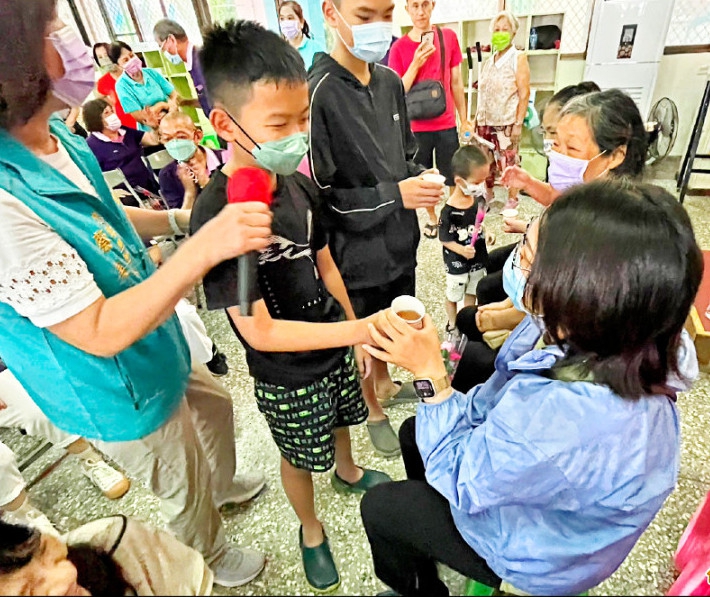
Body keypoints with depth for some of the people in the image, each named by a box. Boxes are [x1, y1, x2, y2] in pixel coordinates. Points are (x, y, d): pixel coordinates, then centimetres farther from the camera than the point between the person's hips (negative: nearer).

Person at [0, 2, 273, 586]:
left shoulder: (54, 137, -7)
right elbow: (101, 333, -32)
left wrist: (180, 219, -1)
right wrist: (205, 247, -40)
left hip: (157, 350, 8)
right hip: (121, 395, -7)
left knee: (214, 406, 32)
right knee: (184, 491, 20)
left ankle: (224, 486, 65)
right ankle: (212, 557, 56)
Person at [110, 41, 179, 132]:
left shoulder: (151, 72, 5)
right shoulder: (122, 85, -7)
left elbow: (175, 95, 4)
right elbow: (138, 117, -11)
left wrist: (171, 105, -18)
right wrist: (162, 105, -6)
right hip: (151, 131, -3)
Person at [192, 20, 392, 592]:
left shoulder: (299, 184, -10)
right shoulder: (217, 216, -29)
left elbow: (324, 264, 2)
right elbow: (260, 332, -29)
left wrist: (356, 334, 6)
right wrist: (362, 329, -33)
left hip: (335, 344, 6)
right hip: (286, 374, -5)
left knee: (342, 418, 31)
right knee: (300, 455, 21)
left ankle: (347, 472, 64)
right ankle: (311, 529, 52)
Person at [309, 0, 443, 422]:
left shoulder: (390, 82, 2)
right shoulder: (318, 94, -21)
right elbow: (317, 194, -19)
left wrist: (419, 184, -7)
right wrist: (395, 195, -24)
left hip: (400, 237, 7)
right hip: (357, 249, -6)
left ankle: (385, 384, 54)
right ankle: (373, 410, 44)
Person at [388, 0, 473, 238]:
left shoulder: (449, 37, 1)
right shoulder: (399, 47, -4)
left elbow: (456, 82, 6)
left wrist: (464, 119, 8)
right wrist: (416, 64, -19)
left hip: (447, 124, 1)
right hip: (416, 127, -1)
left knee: (453, 177, 7)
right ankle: (432, 218, 30)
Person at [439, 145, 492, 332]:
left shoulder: (479, 199, -7)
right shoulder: (450, 211, -27)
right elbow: (445, 239, -20)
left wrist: (486, 234, -4)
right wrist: (461, 250, -32)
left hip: (478, 258, 6)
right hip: (457, 263, -6)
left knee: (472, 292, 23)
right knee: (453, 295, 16)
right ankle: (452, 323, 40)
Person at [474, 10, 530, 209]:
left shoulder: (518, 58, -2)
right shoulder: (489, 61, 14)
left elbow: (524, 94, -8)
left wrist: (518, 123, -14)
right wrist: (477, 119, 13)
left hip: (507, 122, -5)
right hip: (486, 121, 6)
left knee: (508, 162, -3)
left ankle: (512, 199, 10)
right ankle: (488, 194, 26)